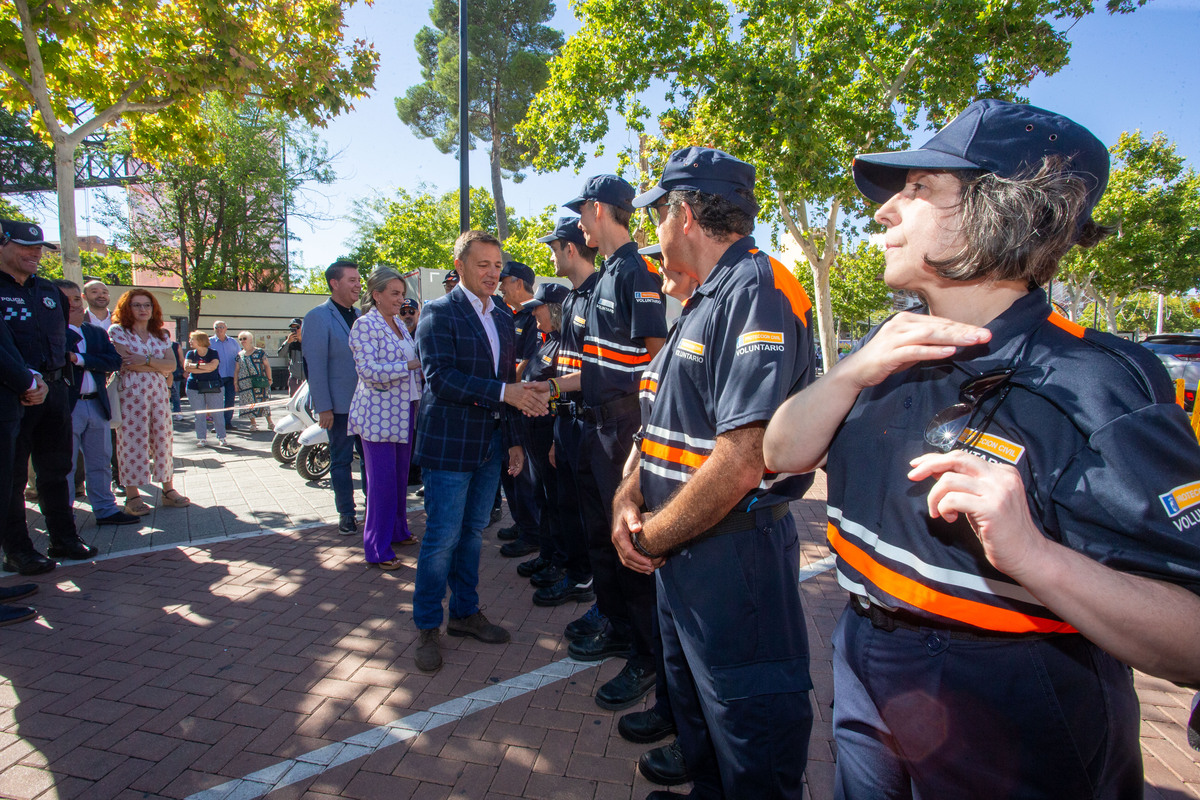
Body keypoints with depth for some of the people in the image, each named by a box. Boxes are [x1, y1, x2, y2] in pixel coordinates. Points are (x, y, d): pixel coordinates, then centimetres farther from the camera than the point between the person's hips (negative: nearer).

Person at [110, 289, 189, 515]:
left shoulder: (160, 335, 16)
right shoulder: (117, 331, 3)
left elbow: (172, 364, 3)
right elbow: (125, 363, -11)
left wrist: (146, 359, -12)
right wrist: (158, 365, -4)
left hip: (159, 390, 4)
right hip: (131, 391, -4)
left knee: (163, 438, 4)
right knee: (132, 440, -4)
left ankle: (168, 489, 11)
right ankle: (132, 496, 1)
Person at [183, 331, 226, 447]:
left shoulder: (213, 353, 0)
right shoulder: (190, 354, 8)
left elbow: (213, 366, -17)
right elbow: (187, 368, -7)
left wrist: (196, 365, -13)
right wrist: (205, 369, -14)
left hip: (214, 387, -2)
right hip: (194, 387, 2)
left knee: (217, 413, -1)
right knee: (198, 415, 1)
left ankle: (221, 438, 7)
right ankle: (202, 439, 9)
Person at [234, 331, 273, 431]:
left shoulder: (260, 352, 2)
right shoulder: (239, 355, 11)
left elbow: (267, 366, 3)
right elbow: (236, 370, 14)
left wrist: (269, 379, -2)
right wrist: (235, 382, 8)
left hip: (260, 381, -3)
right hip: (245, 383, 3)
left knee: (263, 401, -4)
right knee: (248, 403, 2)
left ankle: (269, 422, 7)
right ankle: (253, 423, 12)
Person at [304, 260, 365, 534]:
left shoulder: (359, 316, 13)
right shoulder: (318, 317, -8)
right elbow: (315, 365, -12)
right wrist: (323, 407, -15)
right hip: (340, 405, -6)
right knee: (341, 461, 6)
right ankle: (346, 514, 17)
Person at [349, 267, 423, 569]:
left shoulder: (399, 324, 14)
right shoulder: (365, 325, -10)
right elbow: (368, 370, -20)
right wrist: (410, 365, -21)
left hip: (404, 411, 8)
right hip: (379, 414, -8)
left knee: (401, 475, 15)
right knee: (383, 480, -3)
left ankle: (398, 530, 31)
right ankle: (378, 549, 7)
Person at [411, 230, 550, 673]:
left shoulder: (503, 317, 13)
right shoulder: (438, 313, -8)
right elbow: (440, 378, -21)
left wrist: (513, 439, 12)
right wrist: (506, 392, -26)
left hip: (490, 446, 7)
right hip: (449, 446, -6)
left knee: (472, 533, 16)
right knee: (442, 540, 1)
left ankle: (465, 612, 32)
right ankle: (428, 627, 18)